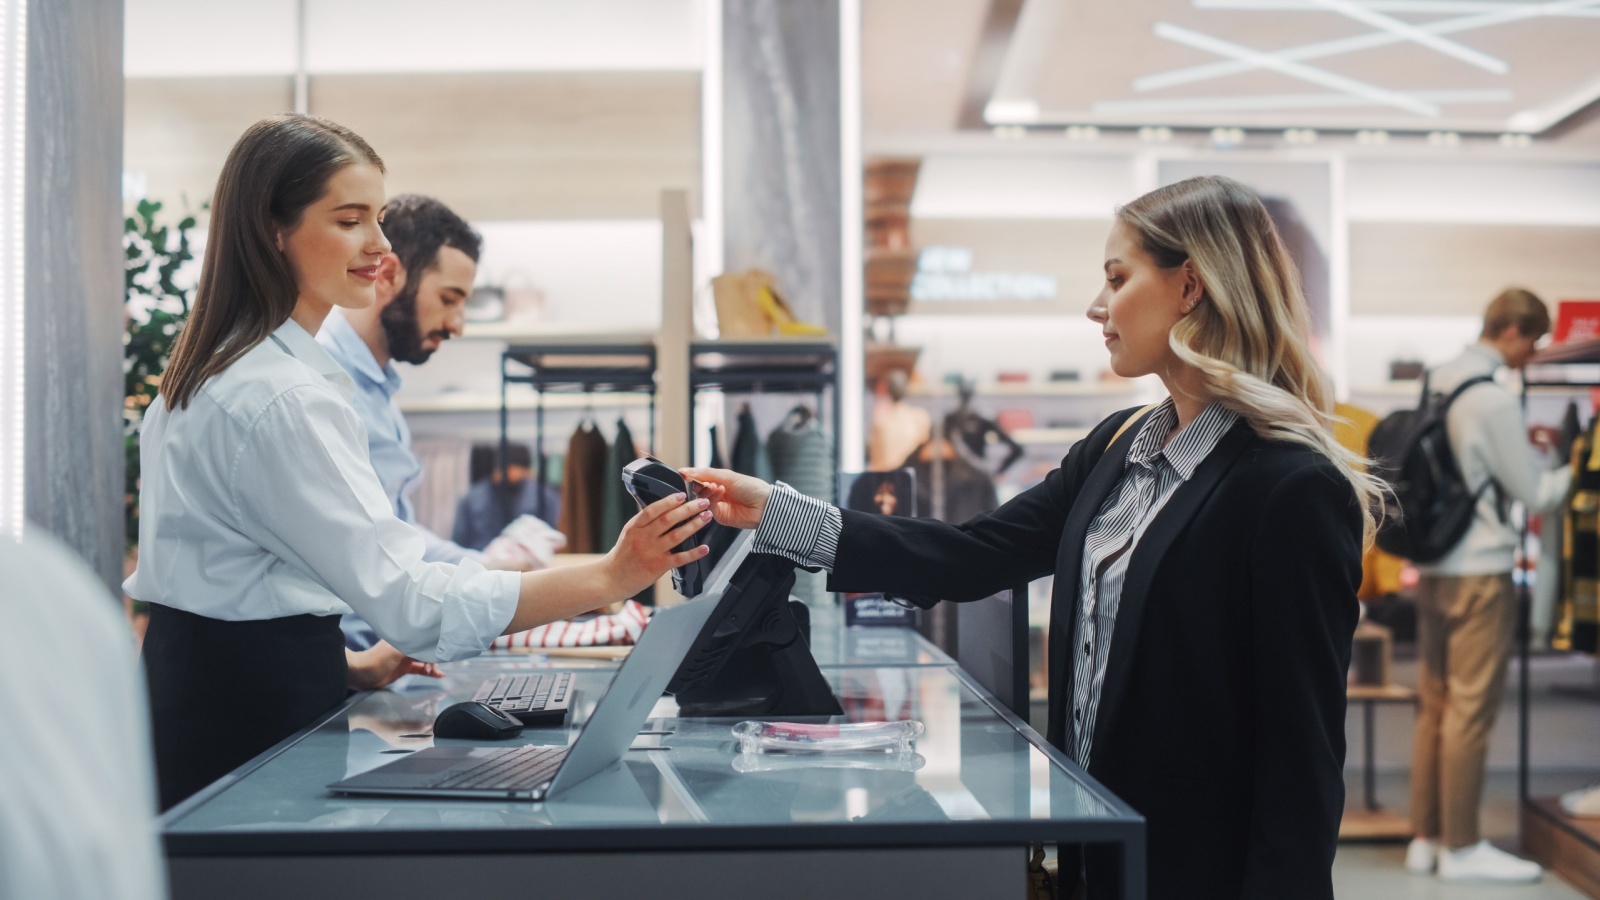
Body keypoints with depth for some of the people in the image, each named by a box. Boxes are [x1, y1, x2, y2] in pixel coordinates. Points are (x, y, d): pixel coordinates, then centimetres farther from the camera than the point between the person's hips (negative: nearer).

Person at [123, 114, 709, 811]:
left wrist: (348, 665, 14)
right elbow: (407, 597, -28)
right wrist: (610, 577, -30)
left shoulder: (215, 368, 12)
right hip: (252, 719, -10)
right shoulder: (283, 398, -22)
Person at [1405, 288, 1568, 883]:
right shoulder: (1494, 399, -16)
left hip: (1432, 569, 9)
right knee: (1471, 710, -2)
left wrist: (1522, 443, 16)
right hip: (1480, 572, -9)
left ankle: (1425, 838, 18)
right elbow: (1533, 495, -10)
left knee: (1434, 705, 12)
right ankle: (1462, 848, 4)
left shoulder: (1438, 382, 9)